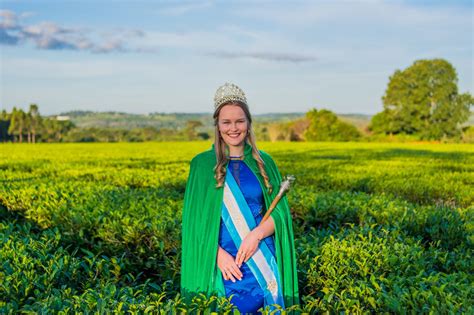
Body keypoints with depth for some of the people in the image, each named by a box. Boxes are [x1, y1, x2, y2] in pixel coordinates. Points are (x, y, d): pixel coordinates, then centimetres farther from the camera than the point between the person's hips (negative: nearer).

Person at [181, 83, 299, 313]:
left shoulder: (264, 162, 6)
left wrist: (257, 233, -15)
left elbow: (280, 213, 3)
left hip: (263, 261, 2)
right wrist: (218, 253, -16)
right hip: (221, 262, -2)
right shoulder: (202, 164, 0)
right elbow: (195, 219, -3)